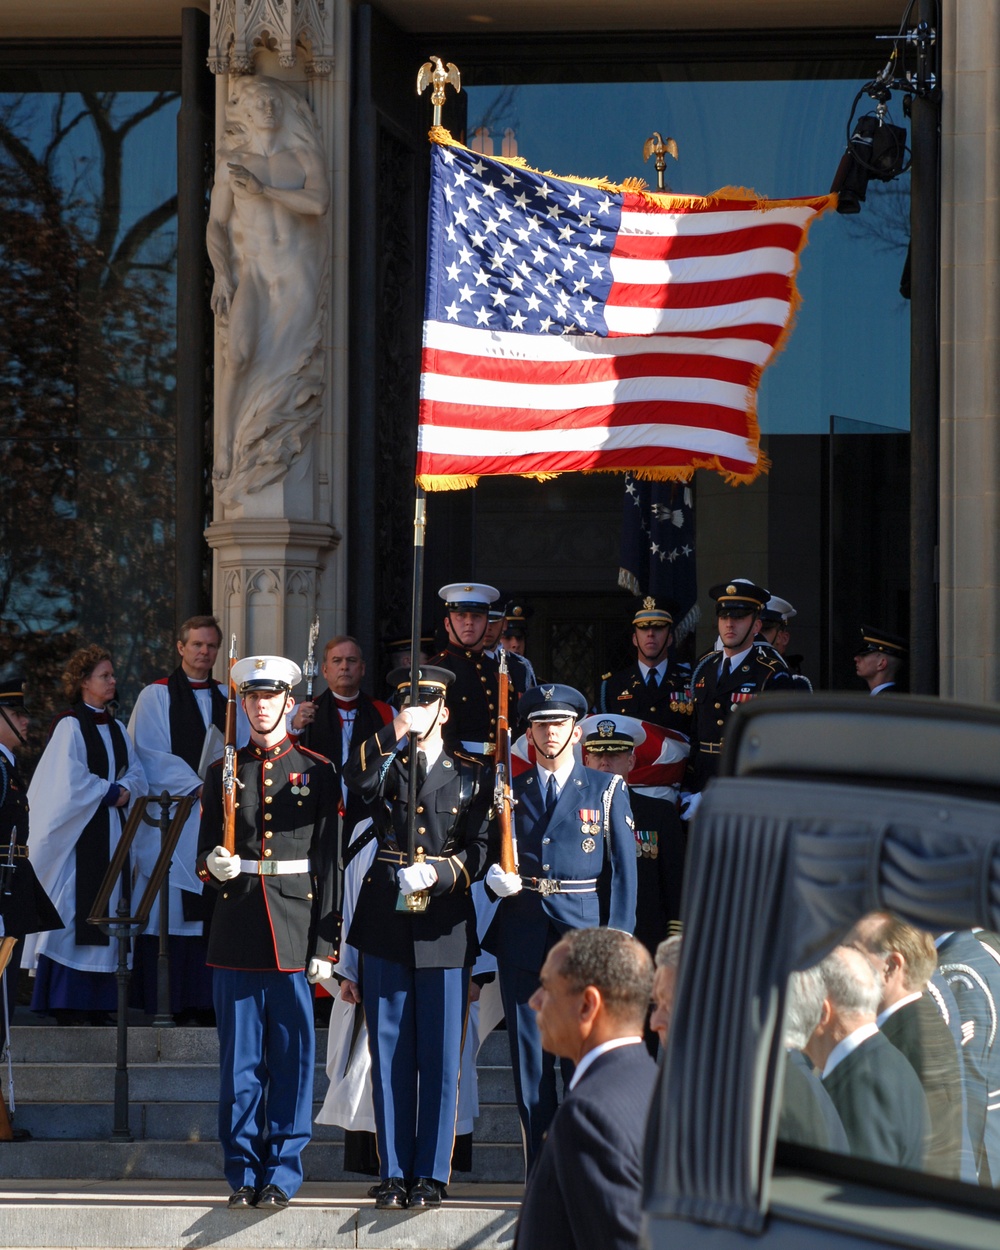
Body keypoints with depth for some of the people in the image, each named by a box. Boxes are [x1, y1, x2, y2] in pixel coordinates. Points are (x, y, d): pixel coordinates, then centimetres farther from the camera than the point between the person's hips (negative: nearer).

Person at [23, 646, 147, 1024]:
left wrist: (125, 791, -8)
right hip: (79, 834, -7)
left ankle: (97, 1001, 7)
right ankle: (67, 1003, -6)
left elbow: (136, 774, 11)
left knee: (107, 913, 5)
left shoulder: (116, 729, 16)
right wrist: (109, 792, -8)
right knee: (74, 910, -9)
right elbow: (71, 781, -16)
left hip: (112, 833, 7)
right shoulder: (70, 727, -7)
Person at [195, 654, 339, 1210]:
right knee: (240, 1056, 4)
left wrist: (325, 945, -3)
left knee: (292, 1055, 0)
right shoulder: (224, 773, 11)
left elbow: (329, 862, 2)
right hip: (237, 930, 2)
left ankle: (282, 1172, 6)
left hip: (295, 931, -2)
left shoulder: (317, 772, 4)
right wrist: (214, 866, -12)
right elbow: (205, 855, 14)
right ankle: (243, 1171, 10)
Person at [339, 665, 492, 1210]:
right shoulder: (385, 766, 9)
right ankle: (394, 1174, 8)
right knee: (389, 1054, 3)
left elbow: (480, 850, 2)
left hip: (444, 929, -1)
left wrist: (438, 872, -15)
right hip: (386, 925, 1)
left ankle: (430, 1174, 7)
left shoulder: (470, 775, 8)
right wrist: (398, 732, -18)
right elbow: (357, 781, -14)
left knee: (440, 1057, 0)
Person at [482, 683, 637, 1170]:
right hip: (523, 933, 2)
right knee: (529, 1055, 2)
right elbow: (486, 853, 17)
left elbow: (623, 867, 3)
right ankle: (540, 1172, 7)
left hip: (584, 928, -2)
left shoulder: (607, 790, 7)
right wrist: (495, 877, -7)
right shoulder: (508, 792, 13)